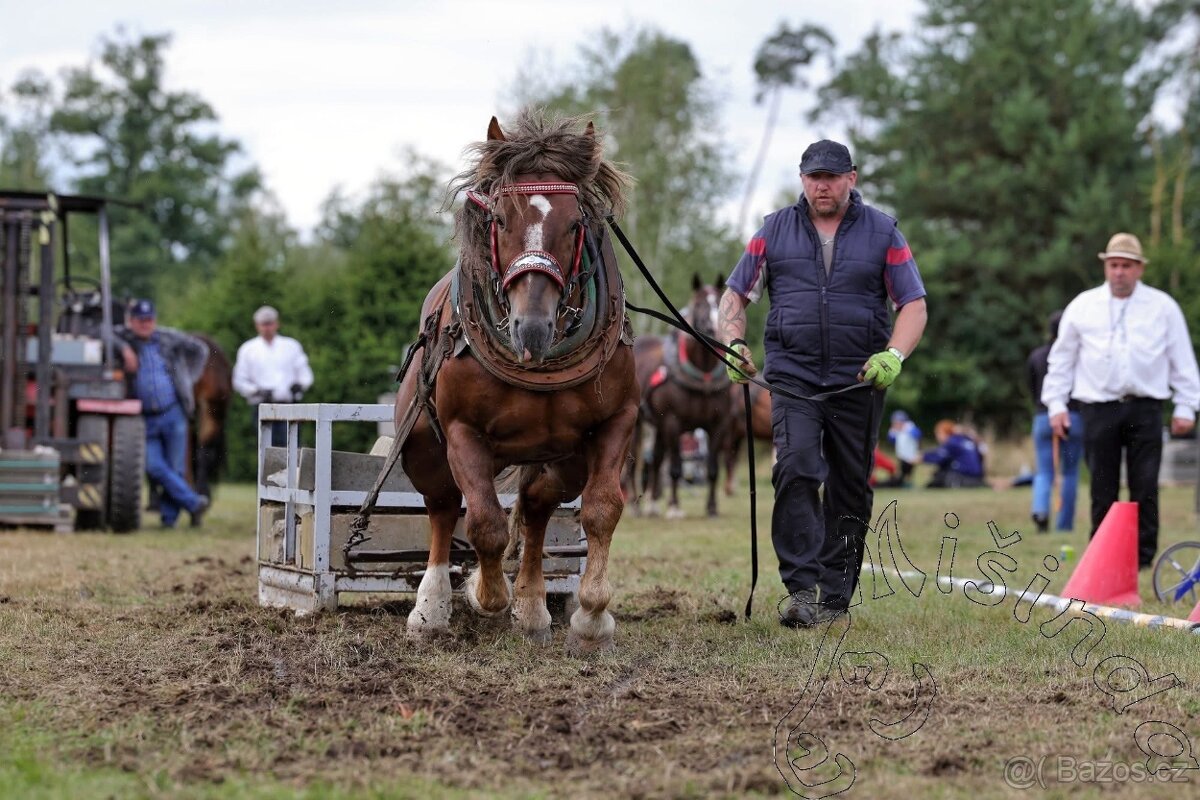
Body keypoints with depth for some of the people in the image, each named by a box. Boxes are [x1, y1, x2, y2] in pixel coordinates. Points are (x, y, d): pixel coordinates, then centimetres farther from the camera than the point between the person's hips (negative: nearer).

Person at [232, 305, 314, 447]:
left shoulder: (292, 346, 12)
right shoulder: (247, 349, 10)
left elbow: (305, 374, 14)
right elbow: (239, 381, 9)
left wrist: (300, 385, -9)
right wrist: (257, 391, -8)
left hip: (288, 407, 0)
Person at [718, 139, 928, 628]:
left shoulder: (882, 233, 5)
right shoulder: (775, 231, 8)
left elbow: (914, 305, 3)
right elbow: (735, 294, 11)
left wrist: (894, 355, -15)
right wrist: (734, 342, -8)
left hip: (859, 382, 1)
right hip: (792, 379, -1)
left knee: (850, 490, 6)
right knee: (797, 471, -20)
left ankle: (835, 597, 17)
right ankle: (801, 590, -22)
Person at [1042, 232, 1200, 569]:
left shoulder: (1163, 307, 7)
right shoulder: (1082, 306, 8)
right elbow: (1062, 359, 12)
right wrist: (1056, 405, 6)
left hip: (1145, 410, -1)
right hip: (1098, 408, 1)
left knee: (1145, 487, -3)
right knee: (1103, 490, 3)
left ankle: (1144, 556, 3)